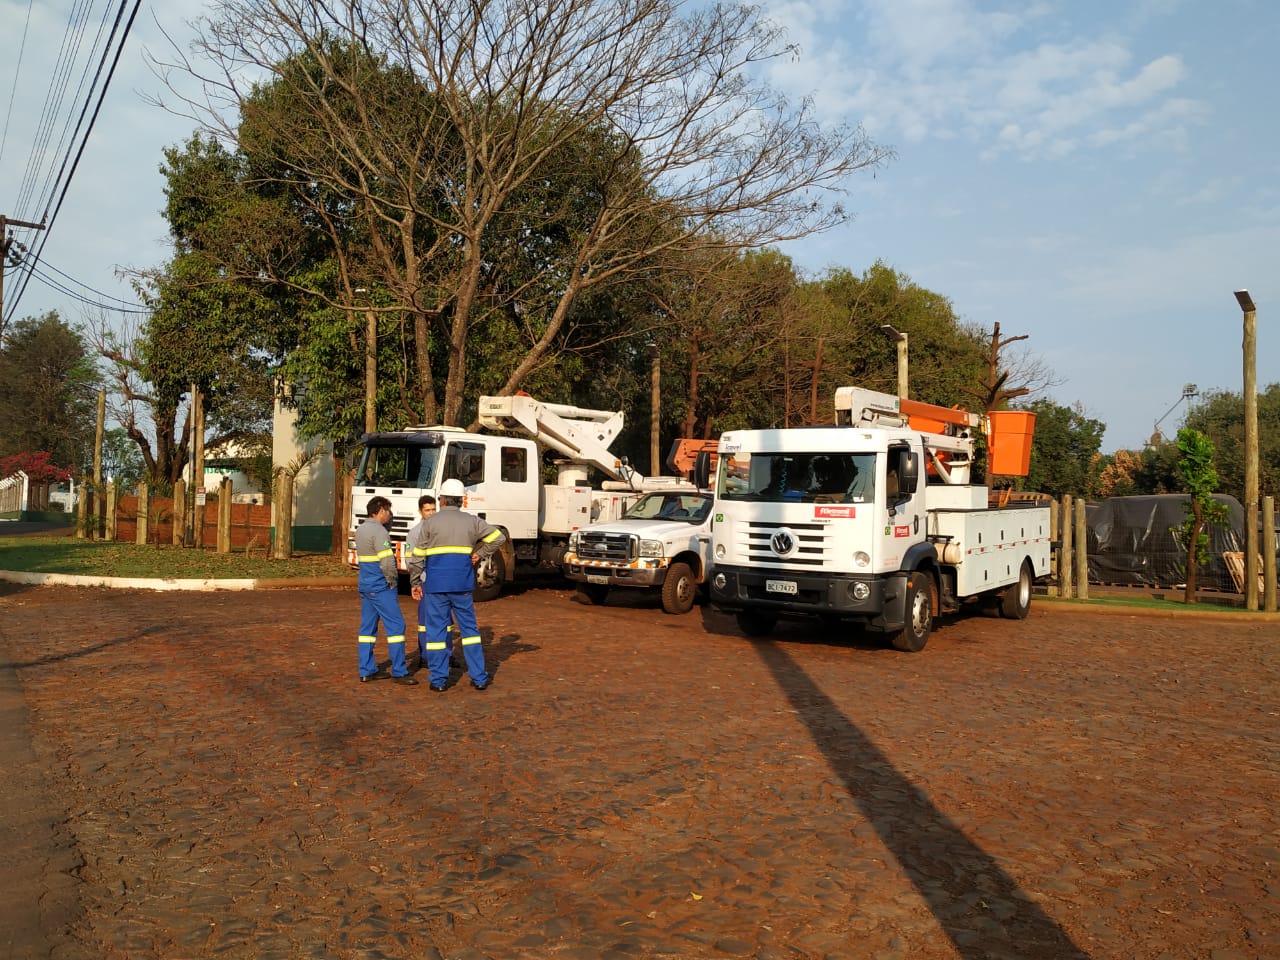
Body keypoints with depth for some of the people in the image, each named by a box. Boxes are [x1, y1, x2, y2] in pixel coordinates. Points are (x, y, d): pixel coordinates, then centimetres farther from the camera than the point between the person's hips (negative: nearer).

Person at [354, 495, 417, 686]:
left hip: (365, 584, 10)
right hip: (380, 587, -9)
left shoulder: (360, 529, 13)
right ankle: (399, 672, -3)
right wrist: (392, 580, -9)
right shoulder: (379, 531, -16)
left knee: (367, 626, 11)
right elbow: (387, 561, -23)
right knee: (396, 625, -5)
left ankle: (366, 671, 16)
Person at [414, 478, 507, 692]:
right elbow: (499, 537, 5)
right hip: (462, 585, 2)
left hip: (436, 584, -2)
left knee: (437, 630, 5)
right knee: (469, 628, 10)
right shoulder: (471, 521, 4)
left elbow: (419, 555, -1)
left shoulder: (430, 523, -3)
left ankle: (438, 680, 8)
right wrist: (479, 554, 11)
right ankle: (479, 678, 12)